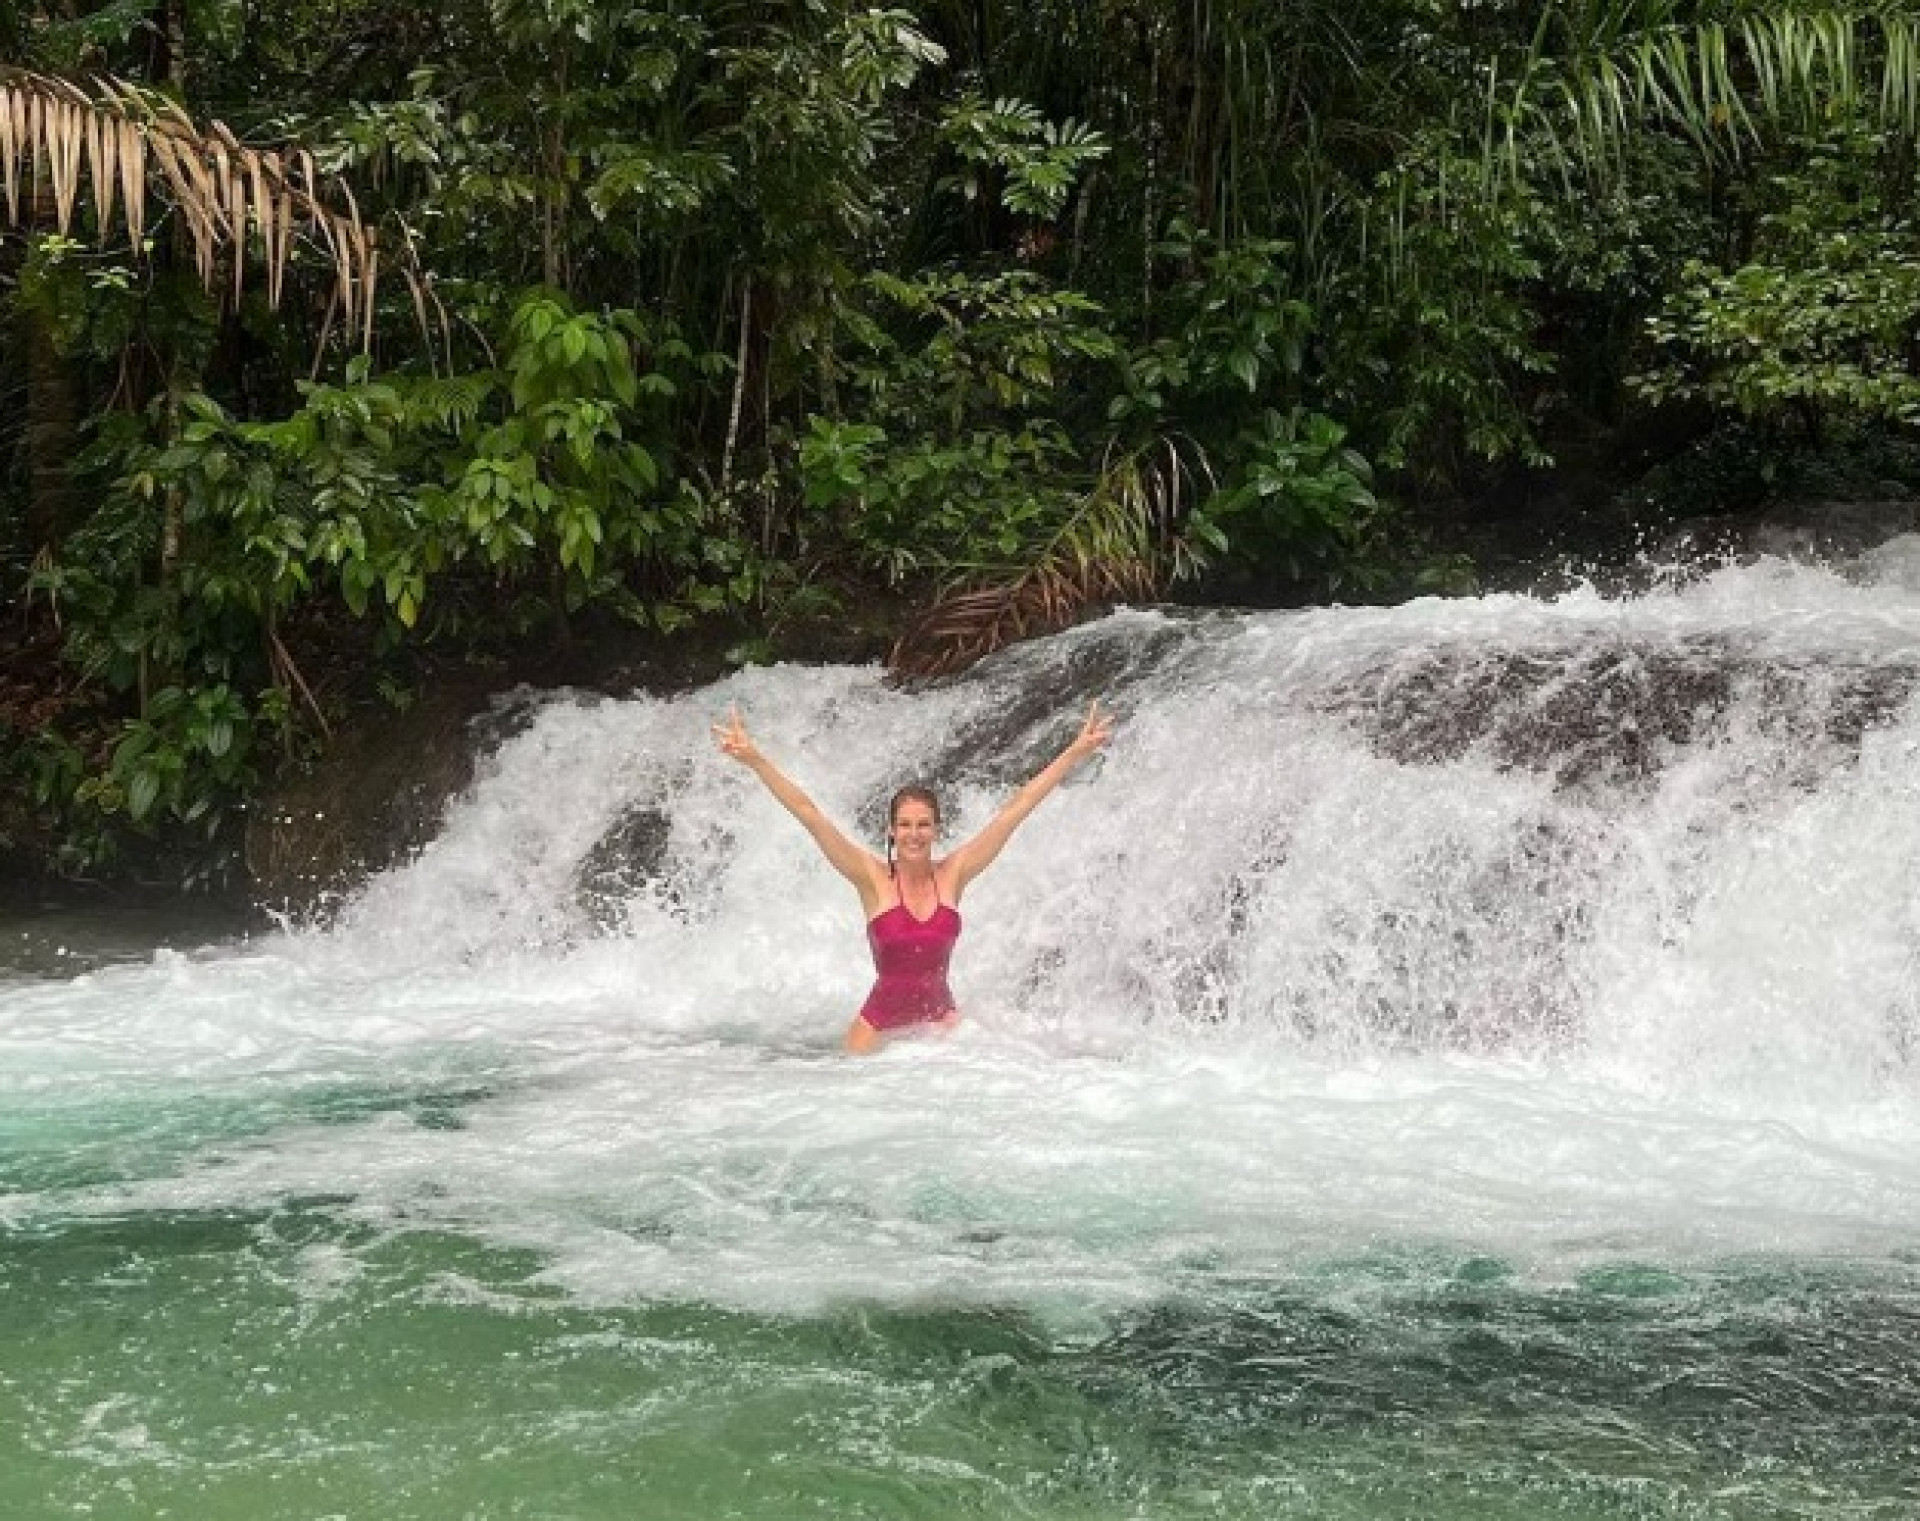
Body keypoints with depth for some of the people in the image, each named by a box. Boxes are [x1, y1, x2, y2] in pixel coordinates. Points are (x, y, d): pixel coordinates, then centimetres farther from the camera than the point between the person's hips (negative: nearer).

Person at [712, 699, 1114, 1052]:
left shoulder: (952, 875, -3)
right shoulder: (874, 878, -9)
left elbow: (1017, 807, -3)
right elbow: (808, 813, -14)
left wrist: (1078, 751, -2)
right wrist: (754, 760, -20)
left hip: (941, 1017, 1)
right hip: (879, 1024, -1)